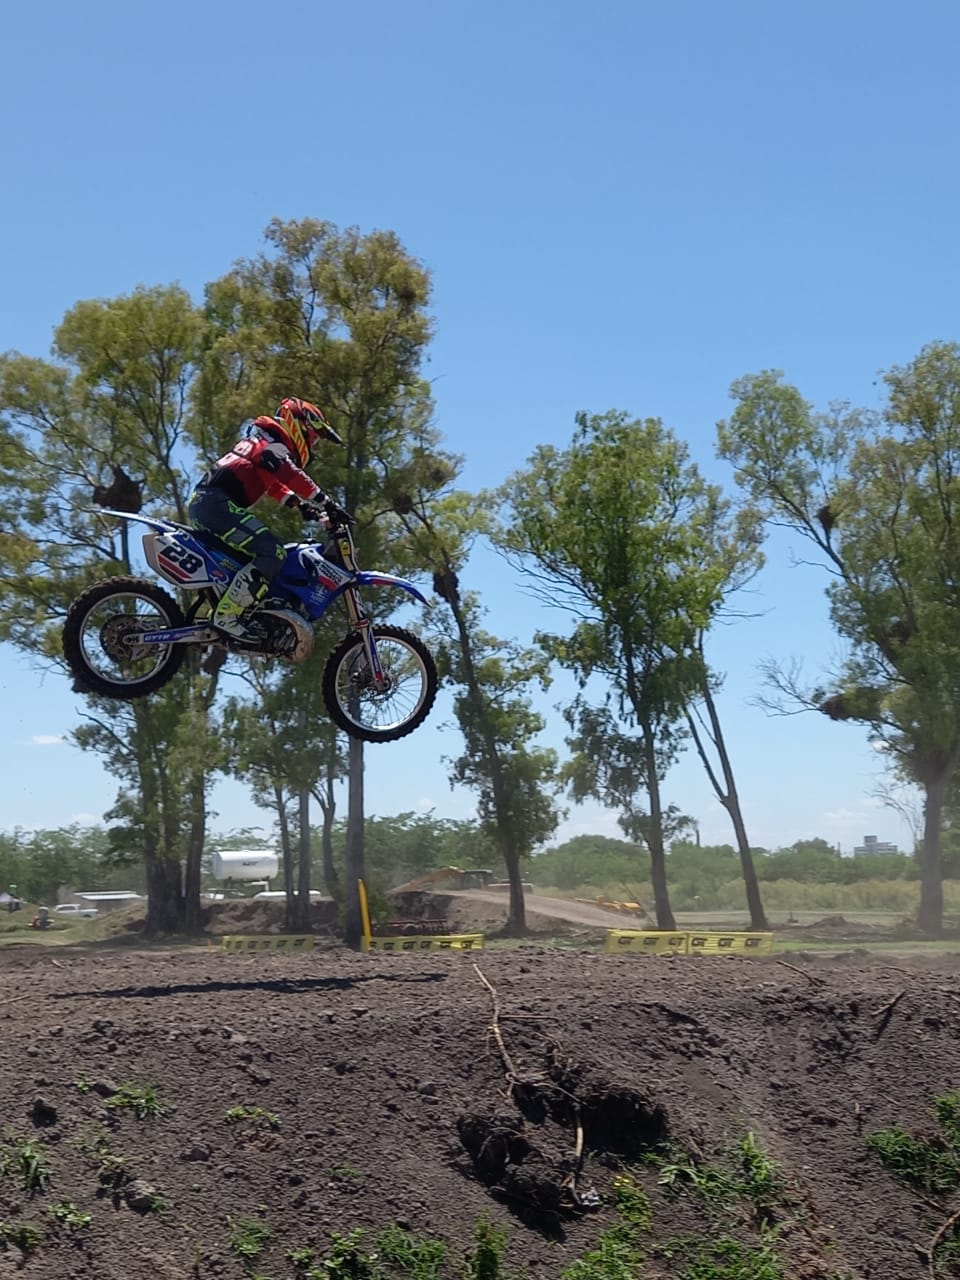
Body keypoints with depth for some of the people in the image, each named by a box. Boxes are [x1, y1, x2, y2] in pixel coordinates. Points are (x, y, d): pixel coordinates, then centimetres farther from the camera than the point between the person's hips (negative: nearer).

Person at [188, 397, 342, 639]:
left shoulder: (259, 438, 28)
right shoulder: (273, 443, -3)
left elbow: (272, 482, 34)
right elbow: (290, 476, -22)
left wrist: (299, 504, 19)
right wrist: (325, 503, -23)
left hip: (201, 501, 11)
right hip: (217, 502, -11)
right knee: (273, 551, -20)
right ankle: (227, 615, -23)